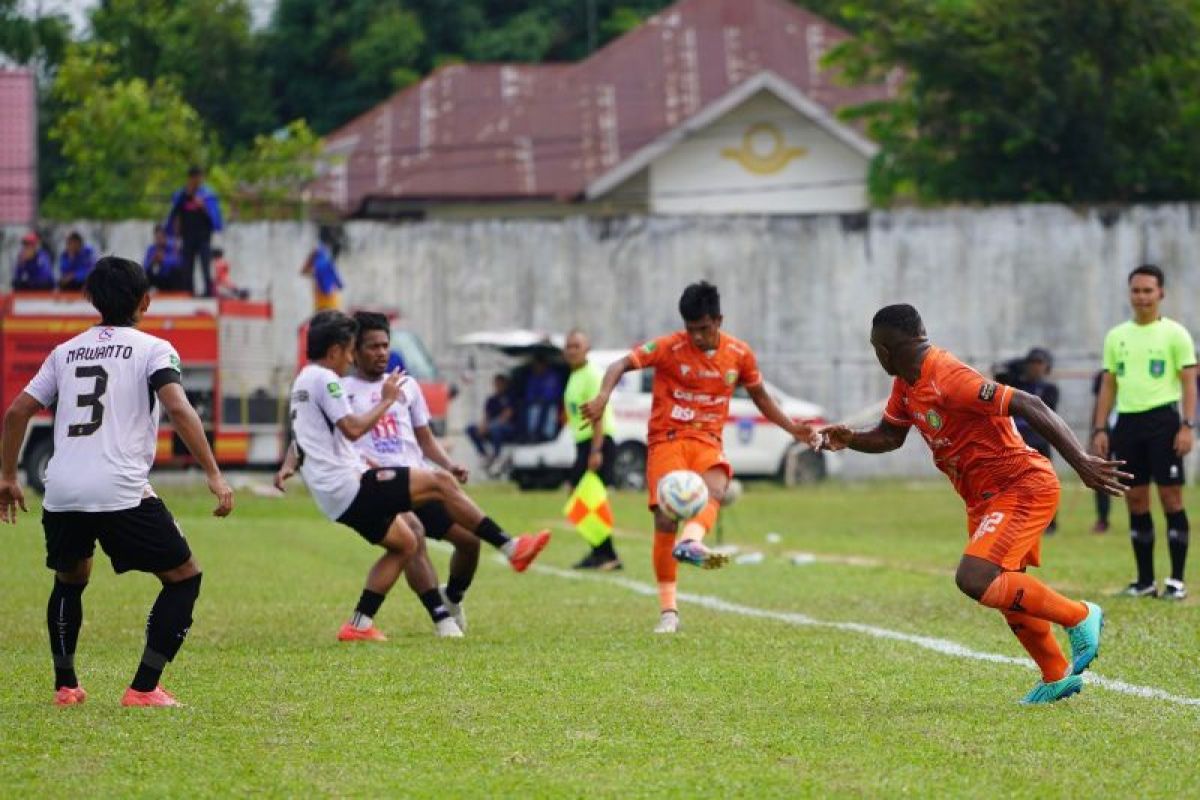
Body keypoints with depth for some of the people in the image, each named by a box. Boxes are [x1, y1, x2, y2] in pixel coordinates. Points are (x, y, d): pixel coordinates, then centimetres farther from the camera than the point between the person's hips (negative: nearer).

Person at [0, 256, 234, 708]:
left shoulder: (66, 351, 19)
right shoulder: (152, 349, 5)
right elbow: (178, 409, -12)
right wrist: (214, 476, -13)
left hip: (61, 492, 5)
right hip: (122, 492, -5)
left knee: (70, 580, 30)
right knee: (184, 578, 8)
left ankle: (65, 686, 26)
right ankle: (143, 689, 0)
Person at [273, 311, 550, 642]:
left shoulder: (303, 382, 21)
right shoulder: (324, 379, -11)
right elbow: (353, 429, -22)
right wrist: (386, 401, -11)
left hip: (336, 499, 11)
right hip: (350, 486, -11)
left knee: (404, 543, 18)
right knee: (440, 483, -11)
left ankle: (359, 624, 13)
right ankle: (511, 547, -11)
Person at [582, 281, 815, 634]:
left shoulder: (740, 354, 4)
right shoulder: (669, 348, -7)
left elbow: (760, 396, 20)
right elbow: (621, 365, -15)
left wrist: (791, 427, 12)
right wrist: (604, 396, -34)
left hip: (708, 441, 2)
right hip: (667, 440, -2)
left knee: (715, 490, -32)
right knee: (666, 521, -13)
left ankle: (691, 541, -61)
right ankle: (668, 611, -4)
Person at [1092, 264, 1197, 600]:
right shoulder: (1117, 336, 14)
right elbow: (1108, 386, 16)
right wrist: (1100, 429, 8)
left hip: (1162, 419, -5)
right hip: (1127, 422, 5)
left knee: (1171, 497, -6)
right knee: (1136, 502, 5)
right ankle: (1145, 580, 11)